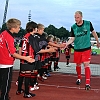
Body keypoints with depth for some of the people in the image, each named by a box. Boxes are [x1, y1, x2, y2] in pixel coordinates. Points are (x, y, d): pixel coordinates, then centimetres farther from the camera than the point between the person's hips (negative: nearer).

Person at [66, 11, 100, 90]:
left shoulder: (88, 23, -7)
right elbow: (72, 39, -4)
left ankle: (88, 83, -5)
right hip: (77, 49, 2)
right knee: (78, 64, 13)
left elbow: (93, 32, 8)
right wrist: (66, 44, -22)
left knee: (86, 64, -9)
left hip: (86, 48, -2)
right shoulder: (73, 27, -5)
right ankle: (79, 78, 36)